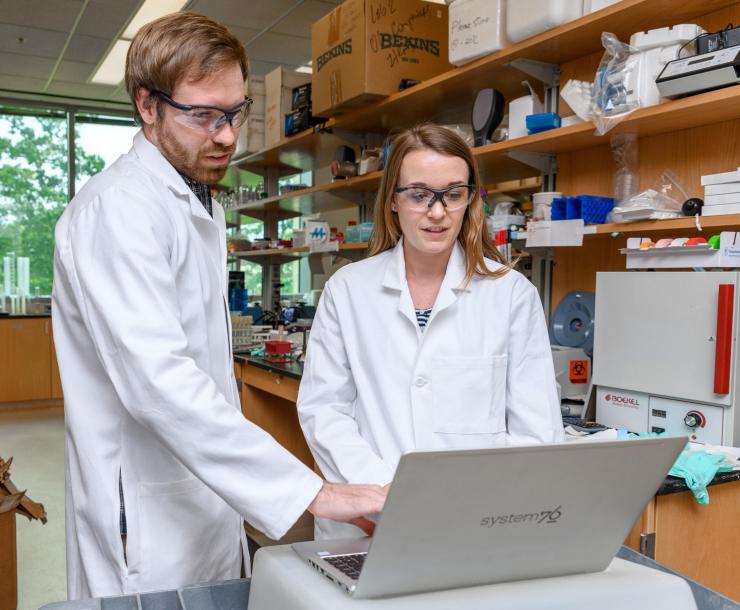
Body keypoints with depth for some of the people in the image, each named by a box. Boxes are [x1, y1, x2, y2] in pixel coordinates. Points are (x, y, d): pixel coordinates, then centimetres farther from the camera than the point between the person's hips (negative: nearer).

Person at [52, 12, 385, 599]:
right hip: (151, 524, -8)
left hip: (210, 501, 9)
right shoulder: (120, 206, -19)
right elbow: (157, 380, -31)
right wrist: (314, 490, -35)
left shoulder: (201, 206, 12)